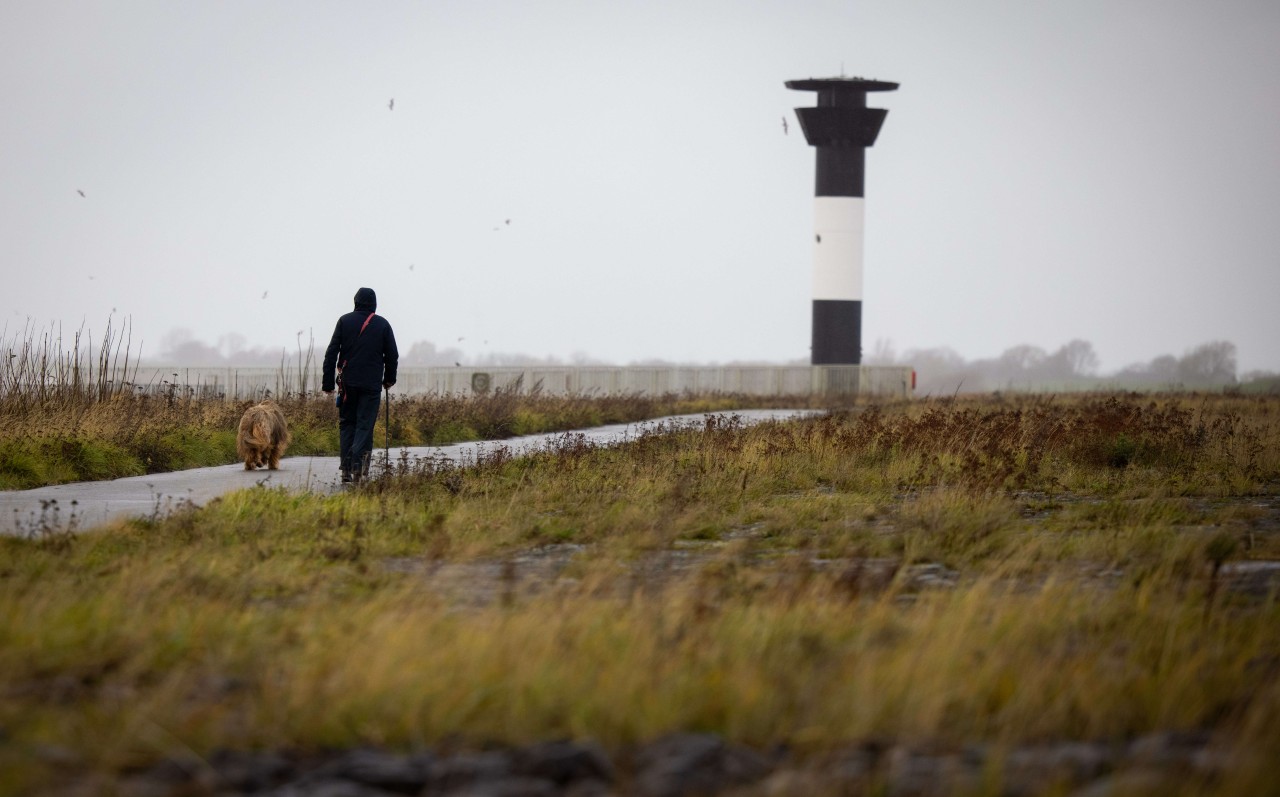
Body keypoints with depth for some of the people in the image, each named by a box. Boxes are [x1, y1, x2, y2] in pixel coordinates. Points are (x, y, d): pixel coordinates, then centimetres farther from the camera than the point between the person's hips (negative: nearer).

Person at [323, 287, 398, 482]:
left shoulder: (345, 321, 3)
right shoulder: (382, 324, 3)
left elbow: (331, 353, 0)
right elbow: (392, 355, 7)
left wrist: (328, 383, 3)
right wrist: (389, 379, 22)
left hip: (348, 382, 1)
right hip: (371, 384, -1)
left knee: (347, 423, 11)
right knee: (365, 425, 0)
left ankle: (346, 469, 3)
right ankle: (358, 465, -18)